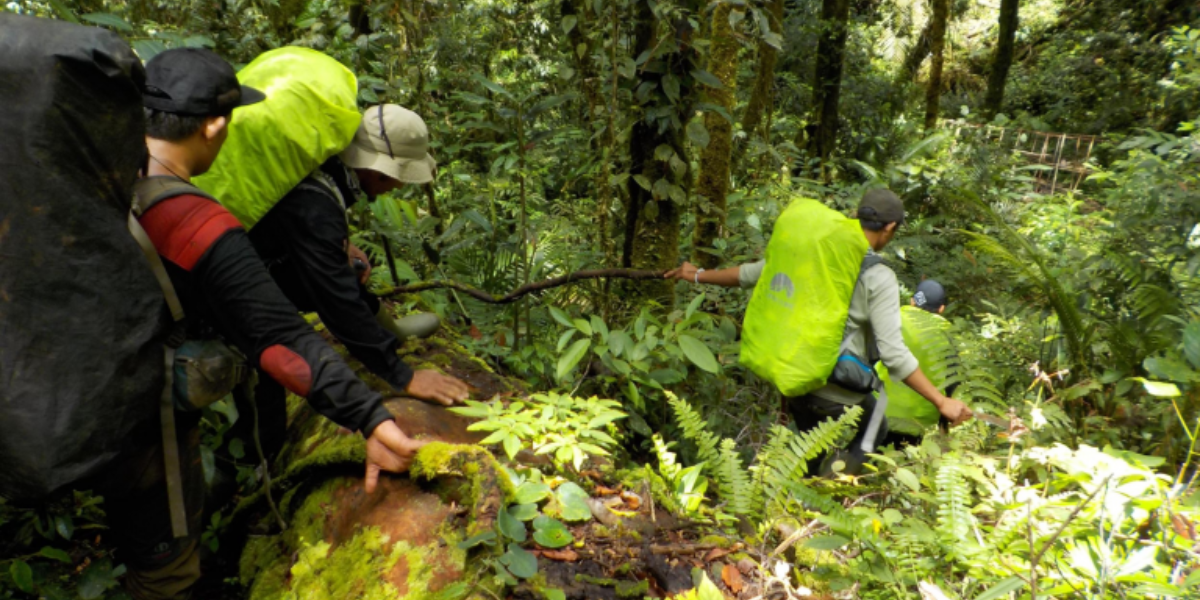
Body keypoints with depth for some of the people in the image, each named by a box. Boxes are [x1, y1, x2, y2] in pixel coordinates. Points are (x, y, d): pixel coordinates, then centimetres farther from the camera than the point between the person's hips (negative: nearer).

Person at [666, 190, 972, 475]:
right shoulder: (878, 279, -14)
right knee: (874, 432, 26)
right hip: (838, 394, -6)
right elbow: (893, 353, -20)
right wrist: (942, 401, -13)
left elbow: (752, 273, 10)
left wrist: (699, 275, 24)